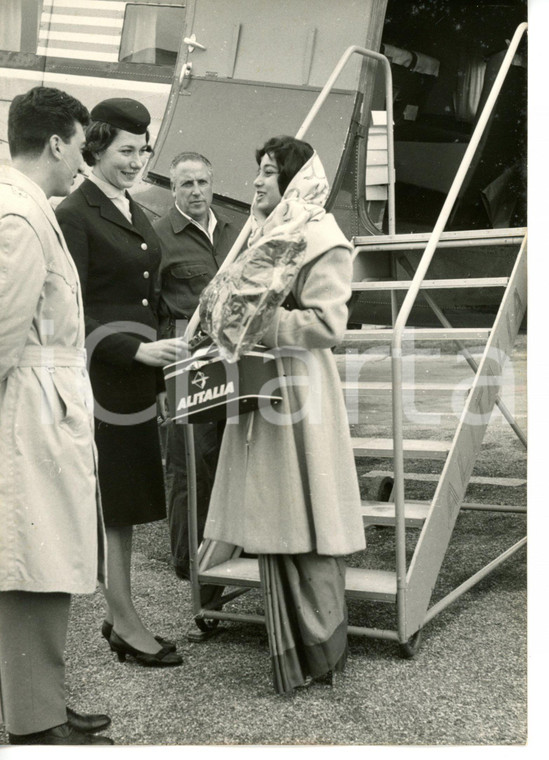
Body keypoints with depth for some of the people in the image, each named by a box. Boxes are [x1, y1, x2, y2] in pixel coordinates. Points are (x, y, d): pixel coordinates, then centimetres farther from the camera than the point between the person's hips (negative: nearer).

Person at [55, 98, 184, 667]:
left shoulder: (134, 212, 16)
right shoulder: (74, 215, -10)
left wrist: (159, 372, 15)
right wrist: (135, 351, -19)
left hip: (139, 375, 8)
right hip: (103, 375, -8)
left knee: (125, 501, 13)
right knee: (110, 502, 1)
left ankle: (121, 616, 23)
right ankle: (124, 622, 12)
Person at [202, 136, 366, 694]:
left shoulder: (321, 240, -9)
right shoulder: (265, 234, 17)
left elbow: (327, 325, -17)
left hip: (299, 388, -8)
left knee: (302, 521, -2)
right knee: (271, 520, 11)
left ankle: (319, 652, 11)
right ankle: (288, 644, 22)